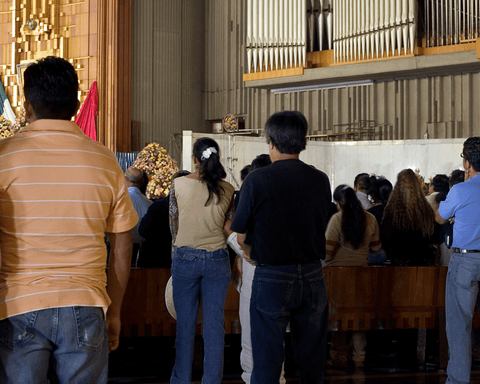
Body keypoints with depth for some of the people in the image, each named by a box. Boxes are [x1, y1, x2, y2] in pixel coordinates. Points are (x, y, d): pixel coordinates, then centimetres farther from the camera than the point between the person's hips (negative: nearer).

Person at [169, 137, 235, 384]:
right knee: (214, 324, 4)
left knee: (185, 323, 6)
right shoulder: (227, 190, -2)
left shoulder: (179, 185, -6)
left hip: (185, 258, -1)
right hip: (217, 259, 1)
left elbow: (174, 225, 3)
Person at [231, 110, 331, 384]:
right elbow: (321, 229, 9)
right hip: (313, 277, 3)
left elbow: (241, 237, -2)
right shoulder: (321, 181, 0)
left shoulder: (256, 181, -10)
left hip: (271, 279, -3)